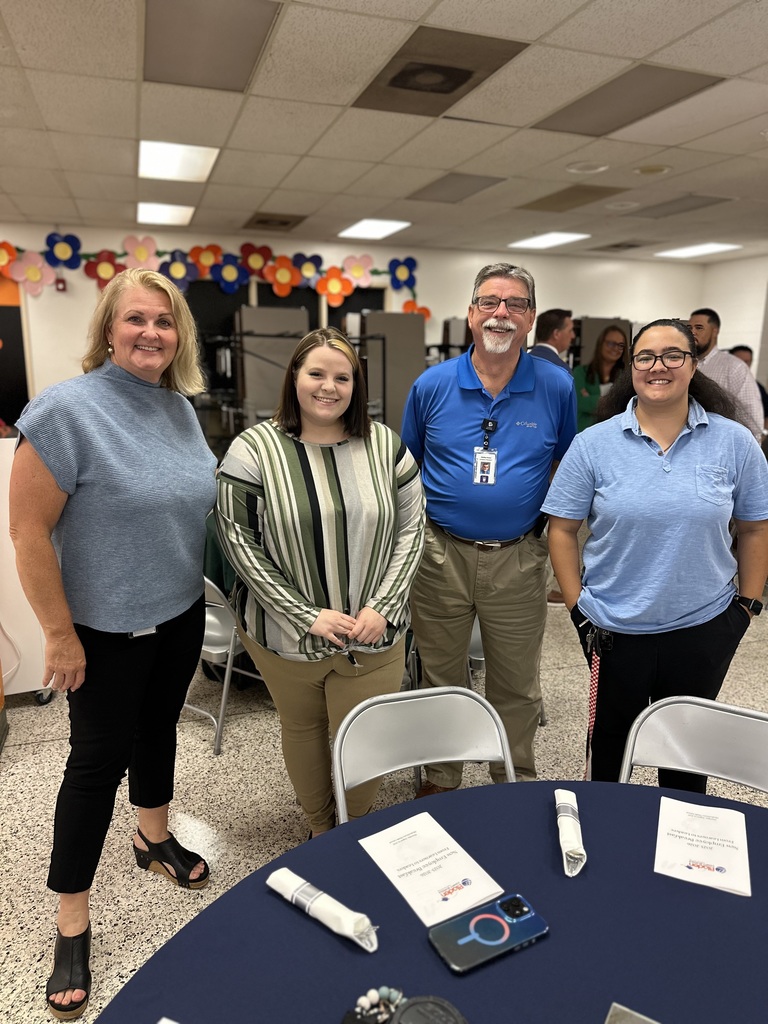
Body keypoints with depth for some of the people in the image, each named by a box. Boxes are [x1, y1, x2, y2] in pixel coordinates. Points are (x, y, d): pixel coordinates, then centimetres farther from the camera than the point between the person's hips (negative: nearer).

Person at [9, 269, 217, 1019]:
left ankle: (154, 838, 50)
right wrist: (60, 635, -15)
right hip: (107, 628, -6)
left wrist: (194, 588, 14)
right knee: (99, 758, 7)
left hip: (181, 615, 6)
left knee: (158, 729, 23)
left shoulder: (181, 407, 0)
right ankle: (71, 924, 29)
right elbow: (29, 531, -18)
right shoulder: (67, 409, -20)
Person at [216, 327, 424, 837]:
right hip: (286, 635, 0)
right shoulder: (255, 449, -8)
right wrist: (308, 616, -15)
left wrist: (381, 607, -10)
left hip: (374, 636, 1)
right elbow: (241, 543, -11)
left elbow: (410, 530, 1)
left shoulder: (385, 445, -1)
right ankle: (320, 828, 48)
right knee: (302, 732, 20)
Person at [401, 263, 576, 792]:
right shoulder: (432, 385, -2)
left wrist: (557, 535, 0)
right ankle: (440, 781, 38)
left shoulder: (557, 387, -2)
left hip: (520, 559, 0)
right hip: (440, 553, 0)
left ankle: (516, 784, 40)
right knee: (441, 681, 16)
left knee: (517, 688, 16)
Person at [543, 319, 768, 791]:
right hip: (615, 629, -1)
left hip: (704, 626, 1)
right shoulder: (593, 444, -6)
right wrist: (579, 608, -7)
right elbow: (563, 529, -4)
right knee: (611, 739, 17)